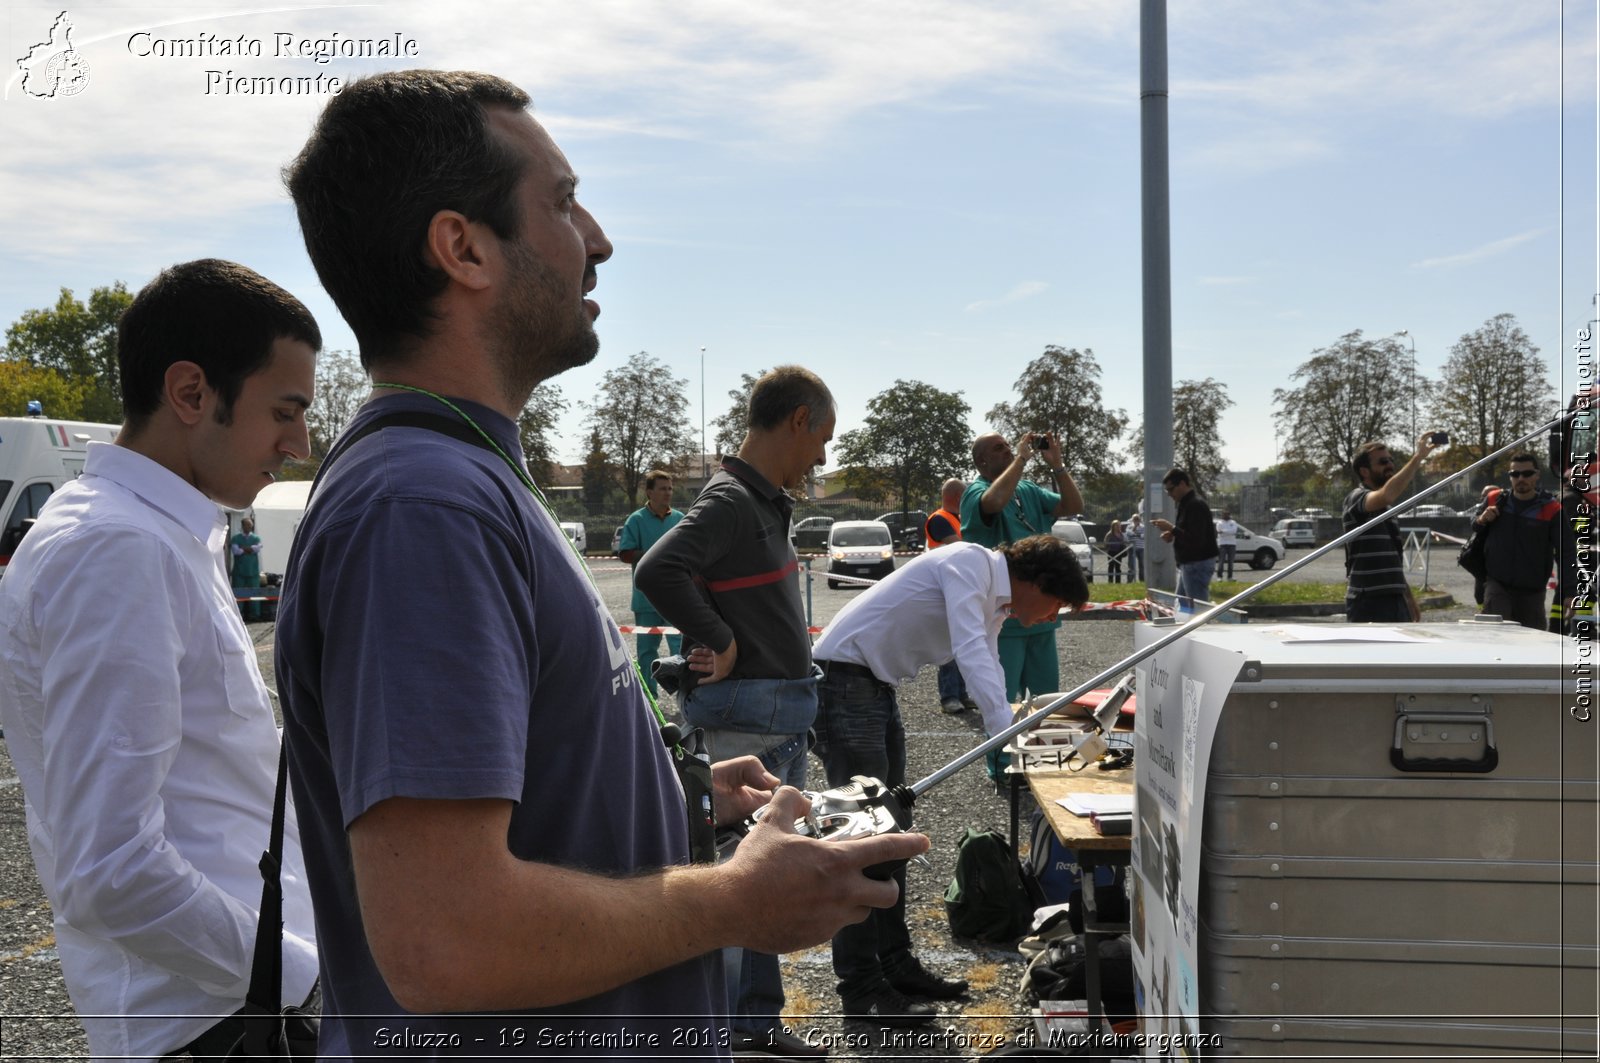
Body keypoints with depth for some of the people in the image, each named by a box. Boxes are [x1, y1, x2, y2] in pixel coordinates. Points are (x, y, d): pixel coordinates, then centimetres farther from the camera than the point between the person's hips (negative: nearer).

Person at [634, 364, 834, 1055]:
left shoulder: (767, 502, 14)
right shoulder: (730, 501, -17)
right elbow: (656, 571, -32)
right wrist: (720, 642, -22)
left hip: (785, 711, 10)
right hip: (748, 714, -10)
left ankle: (758, 1018, 28)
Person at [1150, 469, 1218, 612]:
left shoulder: (1196, 505, -18)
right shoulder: (1186, 503, 14)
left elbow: (1196, 540, -26)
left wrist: (1171, 528, -22)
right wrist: (1173, 535, 6)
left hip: (1198, 564, -11)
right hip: (1188, 564, 11)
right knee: (1182, 608, 16)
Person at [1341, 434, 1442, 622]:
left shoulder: (1386, 508, 20)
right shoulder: (1356, 498, -9)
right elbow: (1386, 495, -34)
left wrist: (1409, 596, 25)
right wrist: (1417, 457, -32)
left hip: (1395, 601, 9)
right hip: (1368, 603, -9)